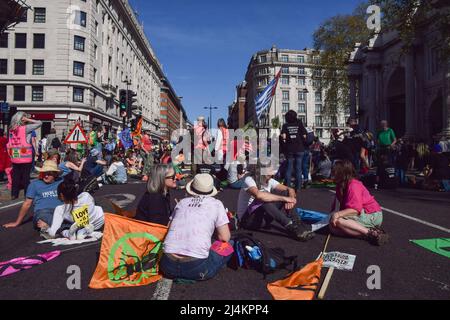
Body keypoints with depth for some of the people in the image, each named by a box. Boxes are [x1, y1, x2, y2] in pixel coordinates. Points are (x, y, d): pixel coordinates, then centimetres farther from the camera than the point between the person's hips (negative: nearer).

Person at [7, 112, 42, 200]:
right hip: (25, 158, -5)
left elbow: (9, 144, 11)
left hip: (14, 157, 5)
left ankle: (14, 194, 19)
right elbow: (39, 123, -8)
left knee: (15, 176, 13)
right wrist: (28, 120, -3)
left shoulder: (11, 129, 7)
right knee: (25, 177, 3)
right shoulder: (25, 128, -10)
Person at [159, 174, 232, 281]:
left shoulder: (182, 202, 14)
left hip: (168, 266, 3)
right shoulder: (216, 204, 6)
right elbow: (225, 238, 5)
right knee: (229, 244, 18)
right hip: (196, 268, -3)